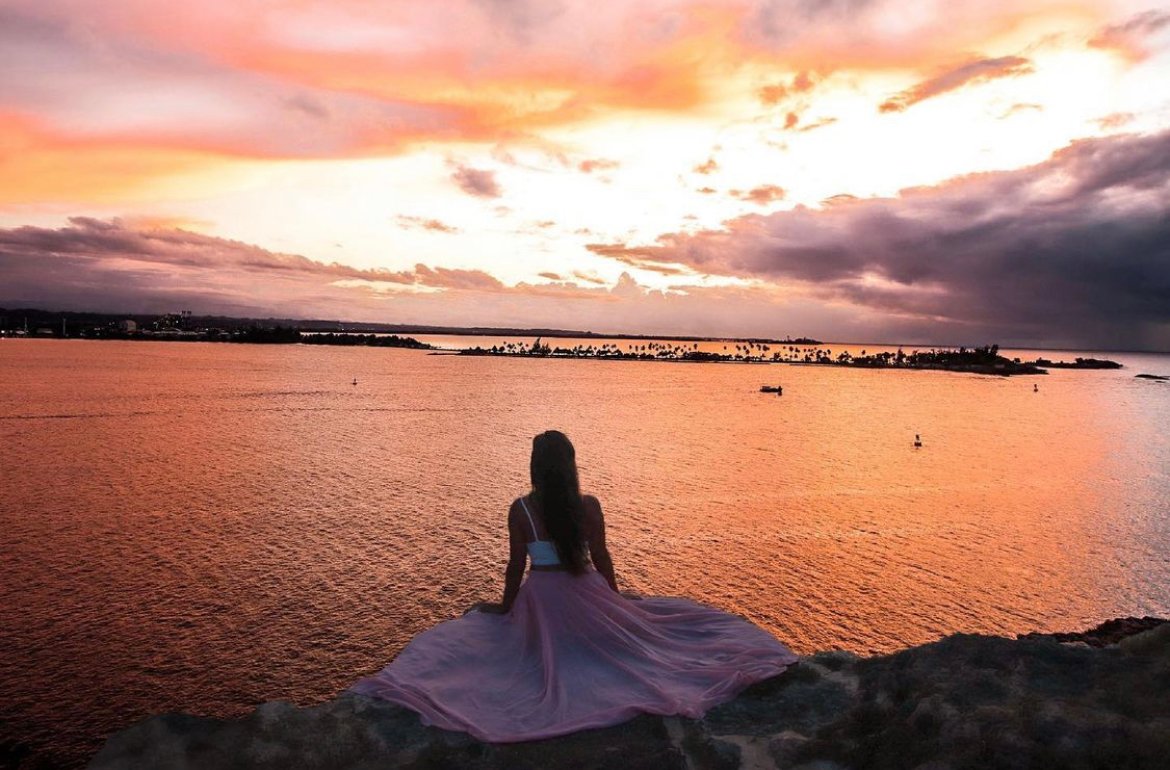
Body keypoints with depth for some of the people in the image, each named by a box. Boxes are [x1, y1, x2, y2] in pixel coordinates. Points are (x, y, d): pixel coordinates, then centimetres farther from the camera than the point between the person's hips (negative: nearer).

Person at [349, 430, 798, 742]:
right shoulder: (589, 506, -10)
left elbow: (516, 566, -4)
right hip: (588, 595, 1)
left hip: (541, 598, -1)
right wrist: (614, 600, 16)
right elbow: (601, 557, -1)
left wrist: (507, 607, 14)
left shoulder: (520, 511, -12)